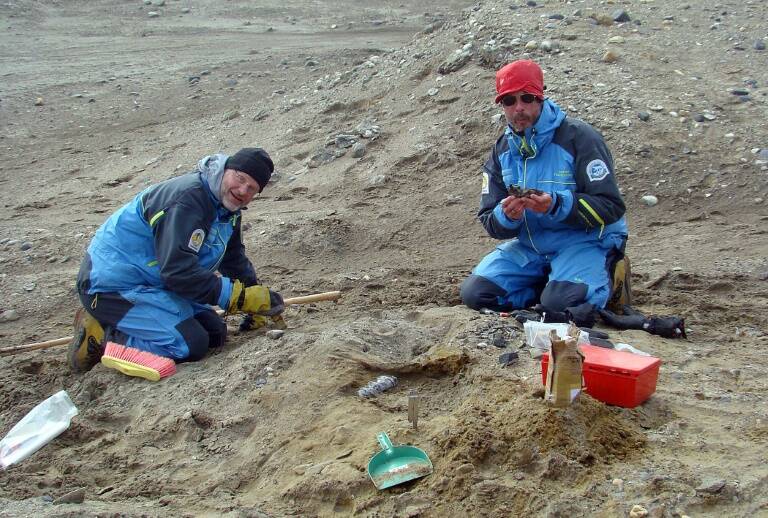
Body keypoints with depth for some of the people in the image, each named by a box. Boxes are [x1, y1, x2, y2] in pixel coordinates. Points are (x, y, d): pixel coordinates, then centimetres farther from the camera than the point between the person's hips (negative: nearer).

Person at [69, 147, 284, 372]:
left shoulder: (227, 207, 6)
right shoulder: (187, 199, -26)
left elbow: (236, 261, 19)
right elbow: (178, 271, -31)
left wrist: (258, 303, 12)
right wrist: (241, 297, -26)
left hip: (157, 282, 10)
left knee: (215, 333, 7)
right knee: (189, 345, -21)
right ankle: (100, 337, -6)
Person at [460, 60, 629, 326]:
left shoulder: (578, 137, -13)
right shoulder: (502, 151, 5)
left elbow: (611, 207, -17)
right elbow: (490, 221, 2)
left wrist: (556, 206, -32)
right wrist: (506, 216, -23)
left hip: (584, 239, -6)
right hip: (529, 245, 6)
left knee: (561, 303, -32)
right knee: (474, 293, -11)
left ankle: (604, 282, 3)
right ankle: (551, 284, 8)